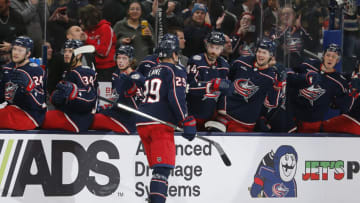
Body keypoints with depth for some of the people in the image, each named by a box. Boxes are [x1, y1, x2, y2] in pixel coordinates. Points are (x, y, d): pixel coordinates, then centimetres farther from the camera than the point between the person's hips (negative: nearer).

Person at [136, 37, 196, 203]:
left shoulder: (151, 72, 23)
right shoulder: (176, 72, 0)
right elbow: (176, 97, -14)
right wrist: (187, 121, -15)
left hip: (142, 124, 8)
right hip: (160, 125, -8)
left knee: (158, 168, 15)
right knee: (162, 169, -14)